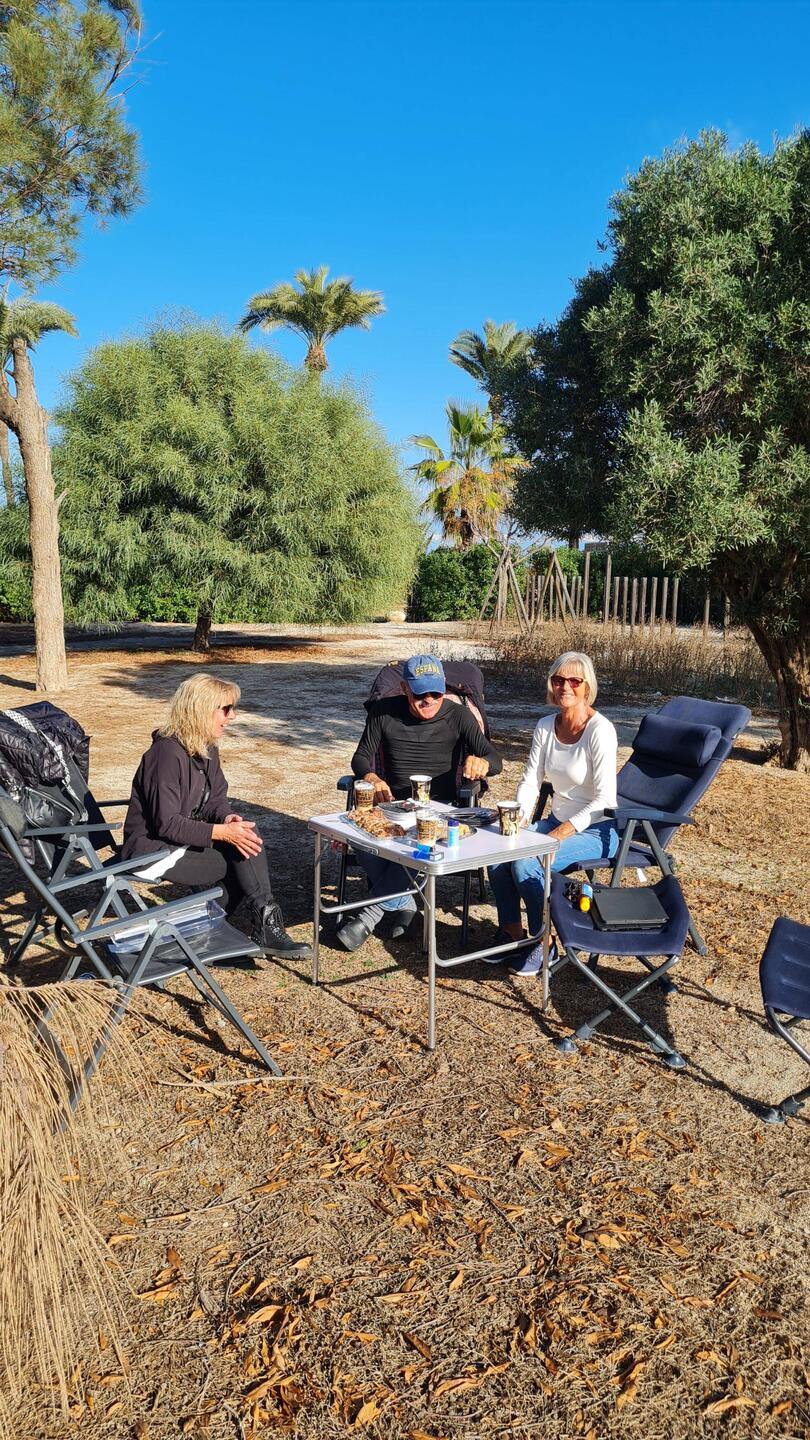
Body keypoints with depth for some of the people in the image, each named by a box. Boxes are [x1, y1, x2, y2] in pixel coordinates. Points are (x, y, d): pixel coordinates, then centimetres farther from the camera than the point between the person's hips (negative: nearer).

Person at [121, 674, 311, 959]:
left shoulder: (207, 748, 3)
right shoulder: (168, 753, -24)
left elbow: (216, 798, 7)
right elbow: (167, 824, -26)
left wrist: (229, 818, -16)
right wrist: (223, 832, -29)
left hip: (184, 837, 8)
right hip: (154, 849, -8)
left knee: (247, 837, -13)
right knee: (244, 861, -17)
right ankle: (265, 929, -5)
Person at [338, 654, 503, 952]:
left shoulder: (458, 715, -2)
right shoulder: (385, 712, 2)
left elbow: (496, 760, -5)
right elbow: (361, 757, 5)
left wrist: (482, 763, -31)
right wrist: (372, 778, -20)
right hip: (393, 803, 2)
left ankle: (372, 911, -20)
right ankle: (404, 902, -13)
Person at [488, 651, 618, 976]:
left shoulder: (600, 730, -18)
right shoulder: (546, 726, 3)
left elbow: (605, 799, -21)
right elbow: (530, 780, 6)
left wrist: (563, 832, -26)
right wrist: (520, 816, -12)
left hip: (596, 831, -6)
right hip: (558, 821, 7)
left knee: (526, 863, -27)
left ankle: (543, 945, -6)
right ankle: (512, 932, 2)